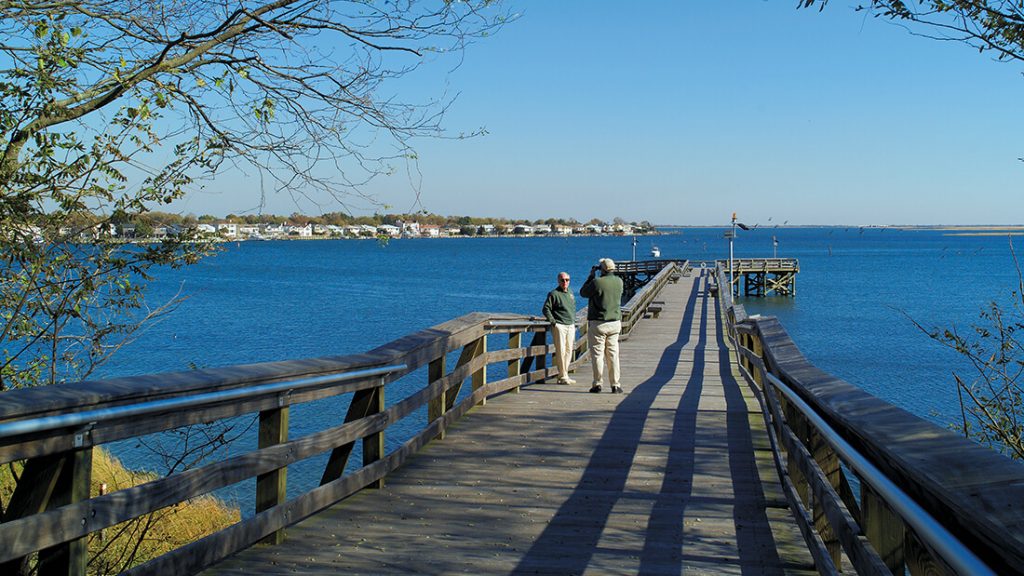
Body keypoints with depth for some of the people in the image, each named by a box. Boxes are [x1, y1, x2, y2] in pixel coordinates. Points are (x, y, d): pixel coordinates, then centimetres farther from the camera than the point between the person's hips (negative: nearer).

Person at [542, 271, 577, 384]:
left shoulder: (570, 293, 16)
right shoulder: (554, 294, -5)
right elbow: (546, 309, -8)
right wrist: (553, 322, -12)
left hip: (571, 326, 7)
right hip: (559, 326, -7)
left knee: (569, 351, 8)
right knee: (561, 351, -7)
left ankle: (564, 374, 16)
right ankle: (562, 376, -5)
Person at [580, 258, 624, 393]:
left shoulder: (596, 282, -15)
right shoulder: (619, 281, 1)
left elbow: (583, 293, 1)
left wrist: (590, 276, 6)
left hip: (598, 323, -4)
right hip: (615, 323, 4)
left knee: (597, 354, 2)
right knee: (613, 354, 8)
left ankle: (597, 384, 3)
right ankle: (615, 385, 8)